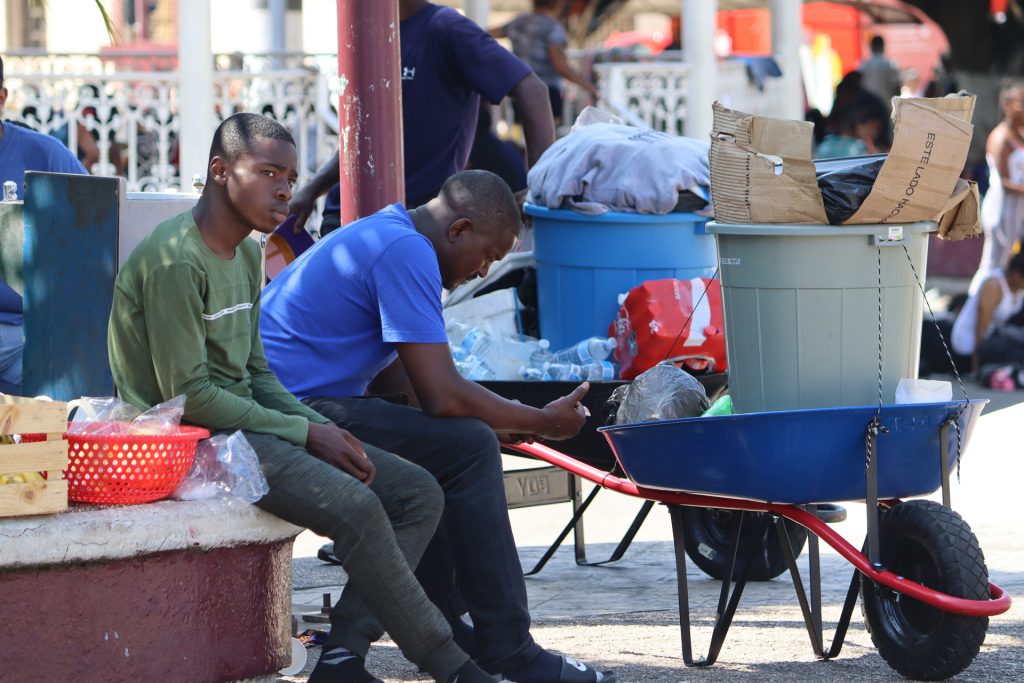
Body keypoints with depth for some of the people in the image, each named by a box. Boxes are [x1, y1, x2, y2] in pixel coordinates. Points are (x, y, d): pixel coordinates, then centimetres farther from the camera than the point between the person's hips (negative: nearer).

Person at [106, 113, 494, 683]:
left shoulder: (247, 255, 15)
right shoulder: (176, 260, -16)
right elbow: (187, 394, -18)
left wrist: (322, 426, -1)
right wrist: (304, 433, -15)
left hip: (243, 419, 10)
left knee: (419, 494, -2)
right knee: (354, 506, -29)